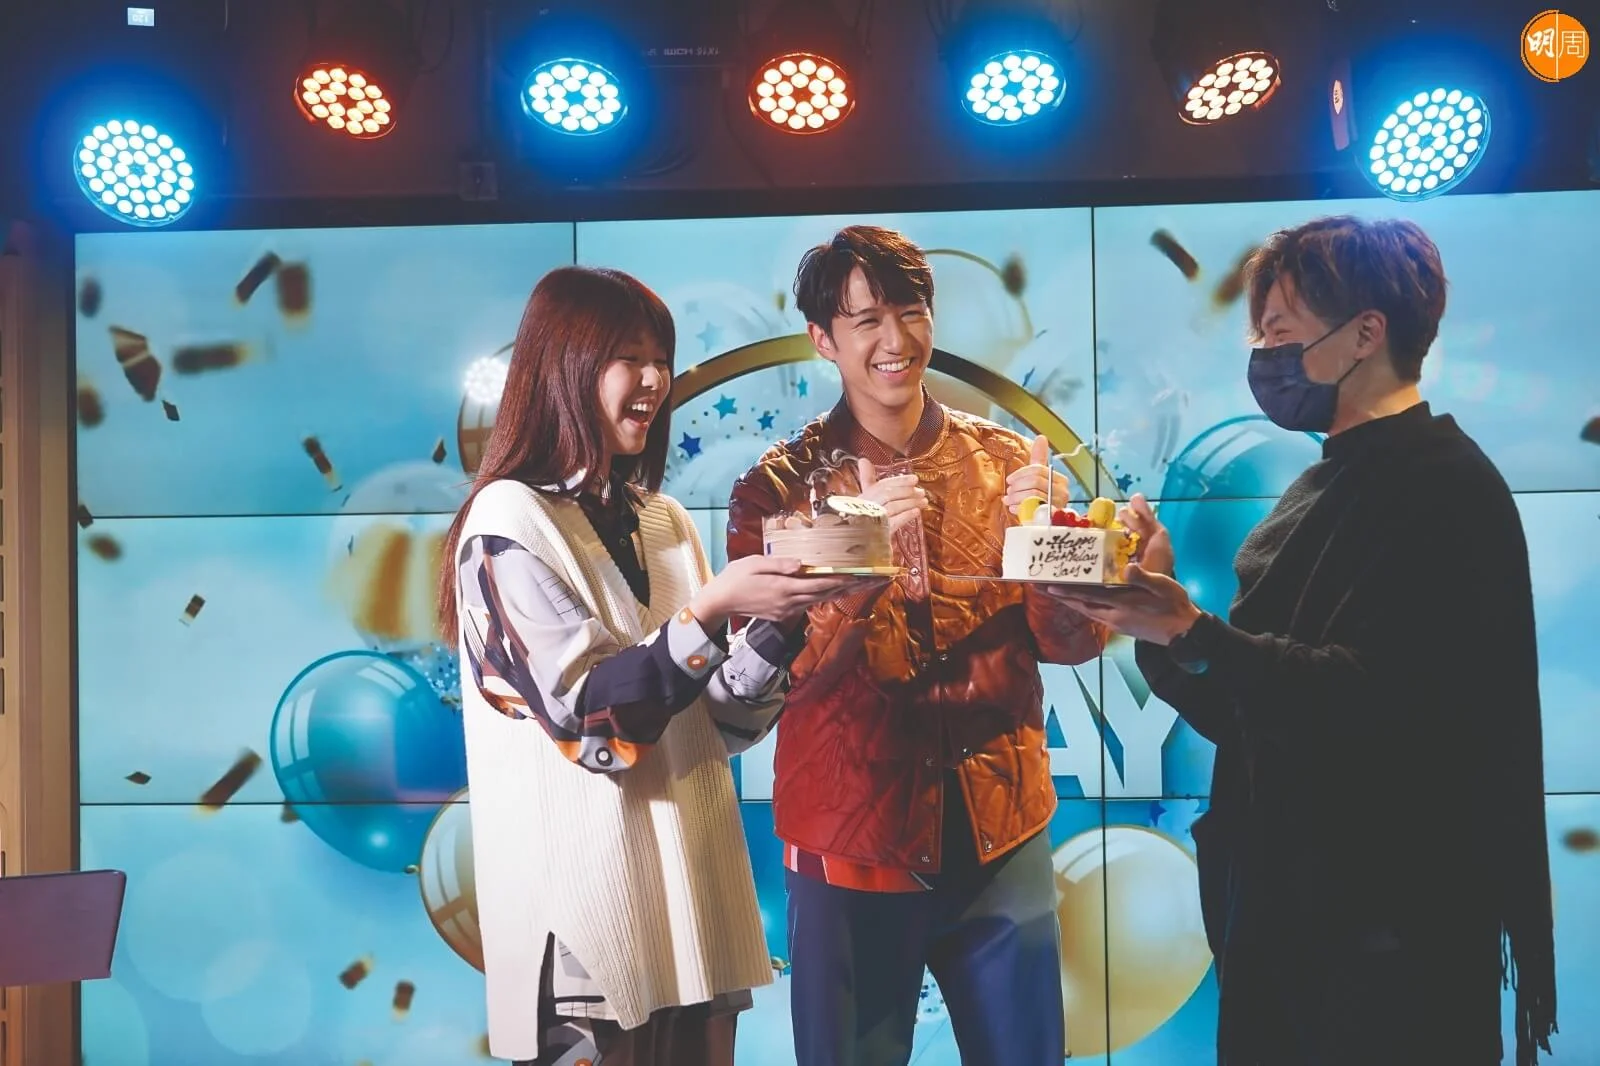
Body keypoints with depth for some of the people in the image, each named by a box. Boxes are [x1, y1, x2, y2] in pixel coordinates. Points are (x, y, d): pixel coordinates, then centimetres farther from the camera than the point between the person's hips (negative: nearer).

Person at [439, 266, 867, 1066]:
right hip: (588, 915, -6)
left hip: (692, 897, 6)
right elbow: (592, 722, -19)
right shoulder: (508, 525, -10)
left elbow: (722, 722, 7)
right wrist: (713, 608, -26)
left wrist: (784, 616, -8)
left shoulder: (663, 522, 10)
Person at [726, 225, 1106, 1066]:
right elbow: (770, 678, -12)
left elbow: (1073, 641, -1)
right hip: (851, 845, -2)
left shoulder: (1004, 460, 3)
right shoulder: (779, 487, -4)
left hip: (1001, 837, 2)